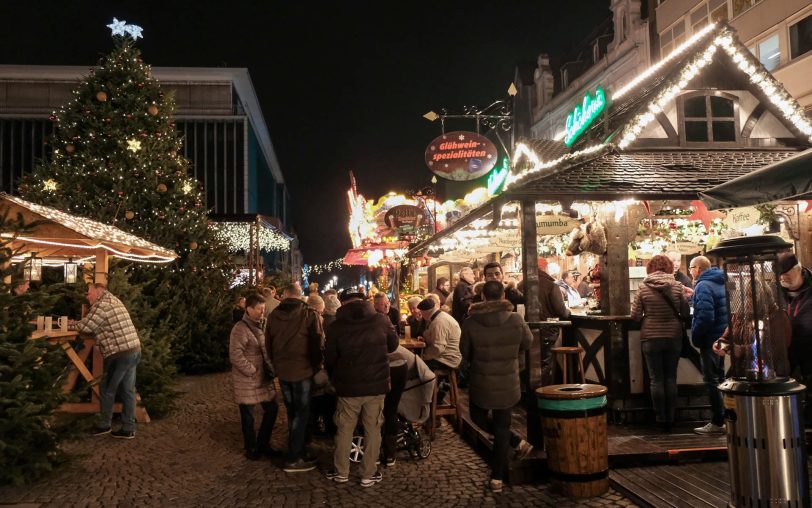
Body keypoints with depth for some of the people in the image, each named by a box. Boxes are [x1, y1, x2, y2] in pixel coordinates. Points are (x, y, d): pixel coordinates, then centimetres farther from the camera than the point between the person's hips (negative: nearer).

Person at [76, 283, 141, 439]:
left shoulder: (102, 305, -9)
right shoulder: (113, 300, 21)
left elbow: (85, 326, -7)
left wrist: (70, 325, 11)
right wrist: (77, 323, 21)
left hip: (120, 353, -9)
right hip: (134, 350, 9)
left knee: (107, 390, 8)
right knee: (128, 390, 11)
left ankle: (104, 425, 21)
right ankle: (128, 429, 15)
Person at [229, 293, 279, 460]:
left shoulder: (260, 326, 11)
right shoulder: (240, 329, -16)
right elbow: (235, 356, -23)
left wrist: (270, 369, 11)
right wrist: (253, 371, -18)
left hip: (264, 378, 8)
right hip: (247, 381, -8)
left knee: (272, 409, 12)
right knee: (248, 416, 6)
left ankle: (262, 444, 28)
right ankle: (251, 449, 23)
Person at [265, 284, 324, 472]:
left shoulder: (273, 316, 5)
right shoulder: (309, 314, -10)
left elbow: (268, 345, 12)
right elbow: (317, 342, -10)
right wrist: (317, 365, 3)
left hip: (282, 370, 5)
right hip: (302, 369, -5)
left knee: (292, 412, 18)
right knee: (302, 413, 3)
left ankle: (296, 451, 25)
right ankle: (294, 460, 2)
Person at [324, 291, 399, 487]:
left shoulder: (336, 326, -6)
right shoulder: (382, 320, -6)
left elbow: (329, 358, 1)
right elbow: (393, 345, 10)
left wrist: (335, 378, 19)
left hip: (348, 385, 0)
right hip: (377, 383, 0)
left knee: (345, 429, 14)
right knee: (373, 429, 10)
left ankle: (341, 472, 23)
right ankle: (368, 474, 16)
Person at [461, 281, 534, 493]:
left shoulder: (470, 322, -13)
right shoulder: (516, 320, -12)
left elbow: (465, 353, 0)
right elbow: (527, 343, 7)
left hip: (480, 383, 0)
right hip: (508, 384, 1)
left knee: (478, 418, 25)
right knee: (502, 427, 11)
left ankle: (517, 443, 18)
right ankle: (497, 478, 16)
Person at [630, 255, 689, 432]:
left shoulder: (643, 288, -7)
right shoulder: (677, 286, -5)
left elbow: (635, 315, -5)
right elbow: (686, 312, 1)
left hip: (650, 338, -1)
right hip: (673, 337, 1)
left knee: (656, 379, 5)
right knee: (671, 378, 9)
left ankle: (661, 419, 8)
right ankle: (670, 419, 13)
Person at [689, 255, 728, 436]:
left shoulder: (703, 286, -18)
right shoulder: (721, 282, 10)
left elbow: (705, 316, -26)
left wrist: (695, 338, -14)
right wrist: (694, 296, 20)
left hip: (710, 339, -9)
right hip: (723, 337, 9)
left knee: (712, 380, -2)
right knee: (720, 377, 17)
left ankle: (718, 422, 2)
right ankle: (726, 417, 25)